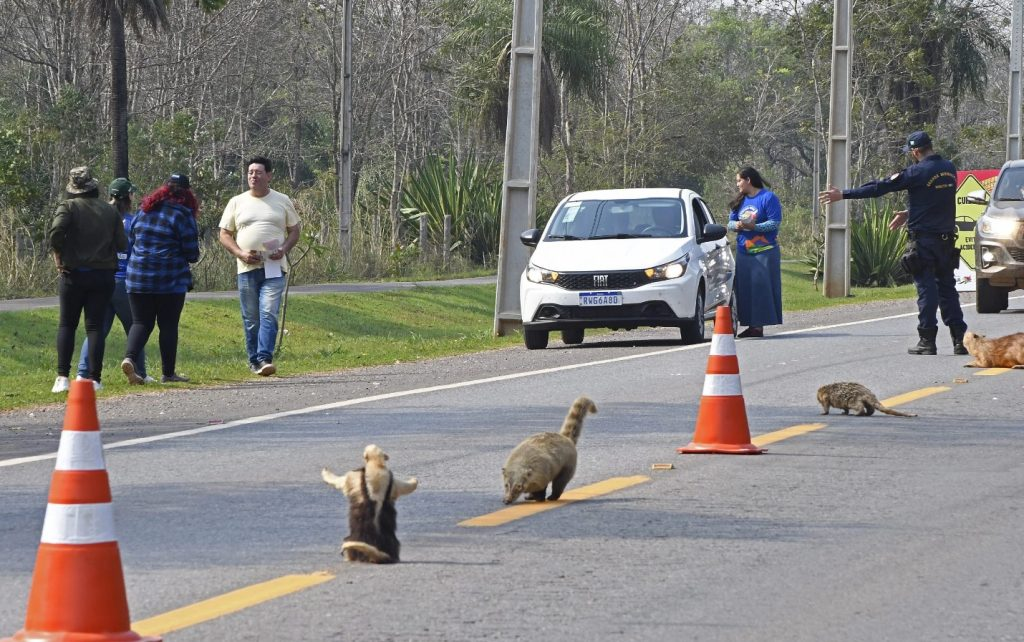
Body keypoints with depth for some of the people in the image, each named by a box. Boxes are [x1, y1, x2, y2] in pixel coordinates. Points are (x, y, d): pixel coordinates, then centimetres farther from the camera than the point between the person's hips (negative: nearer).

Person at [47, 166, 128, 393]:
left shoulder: (68, 207, -5)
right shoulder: (110, 210, 5)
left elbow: (55, 233, -21)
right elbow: (122, 245, 1)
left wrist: (59, 254, -4)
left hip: (73, 273, -2)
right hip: (103, 275, 2)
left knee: (67, 325, 7)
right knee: (95, 326, 5)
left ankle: (62, 377, -4)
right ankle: (95, 378, -1)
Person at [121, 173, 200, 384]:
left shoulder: (144, 211, 8)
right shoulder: (182, 215, -7)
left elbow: (130, 240, 16)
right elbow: (192, 253, -7)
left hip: (138, 279, 4)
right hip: (171, 280, -4)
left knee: (141, 322, 8)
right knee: (168, 325, 5)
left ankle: (130, 357, -17)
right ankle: (168, 373, 10)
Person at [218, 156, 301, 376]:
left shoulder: (282, 201, 8)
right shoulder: (237, 203, 9)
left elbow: (294, 231, 13)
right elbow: (224, 235, 10)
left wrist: (284, 249, -8)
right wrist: (240, 253, -7)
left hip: (274, 268, -2)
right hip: (247, 268, 2)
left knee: (269, 314, -16)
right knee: (250, 319, 6)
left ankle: (265, 358, -22)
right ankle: (254, 360, 15)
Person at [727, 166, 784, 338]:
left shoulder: (768, 198, -4)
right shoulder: (739, 201, 17)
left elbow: (775, 222, -11)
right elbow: (731, 222, 16)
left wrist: (754, 227, -21)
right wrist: (736, 225, -7)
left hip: (764, 251, -6)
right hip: (743, 251, 6)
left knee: (762, 287, -9)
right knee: (745, 288, 0)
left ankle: (759, 326, -8)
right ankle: (751, 325, 4)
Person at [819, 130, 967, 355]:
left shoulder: (918, 172, -13)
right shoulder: (949, 169, 8)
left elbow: (879, 188, -10)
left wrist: (843, 194, -5)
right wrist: (909, 213, 28)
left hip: (923, 240, -6)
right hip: (947, 240, 6)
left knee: (926, 288, -3)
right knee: (947, 288, 11)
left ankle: (927, 341, -3)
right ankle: (960, 339, 7)